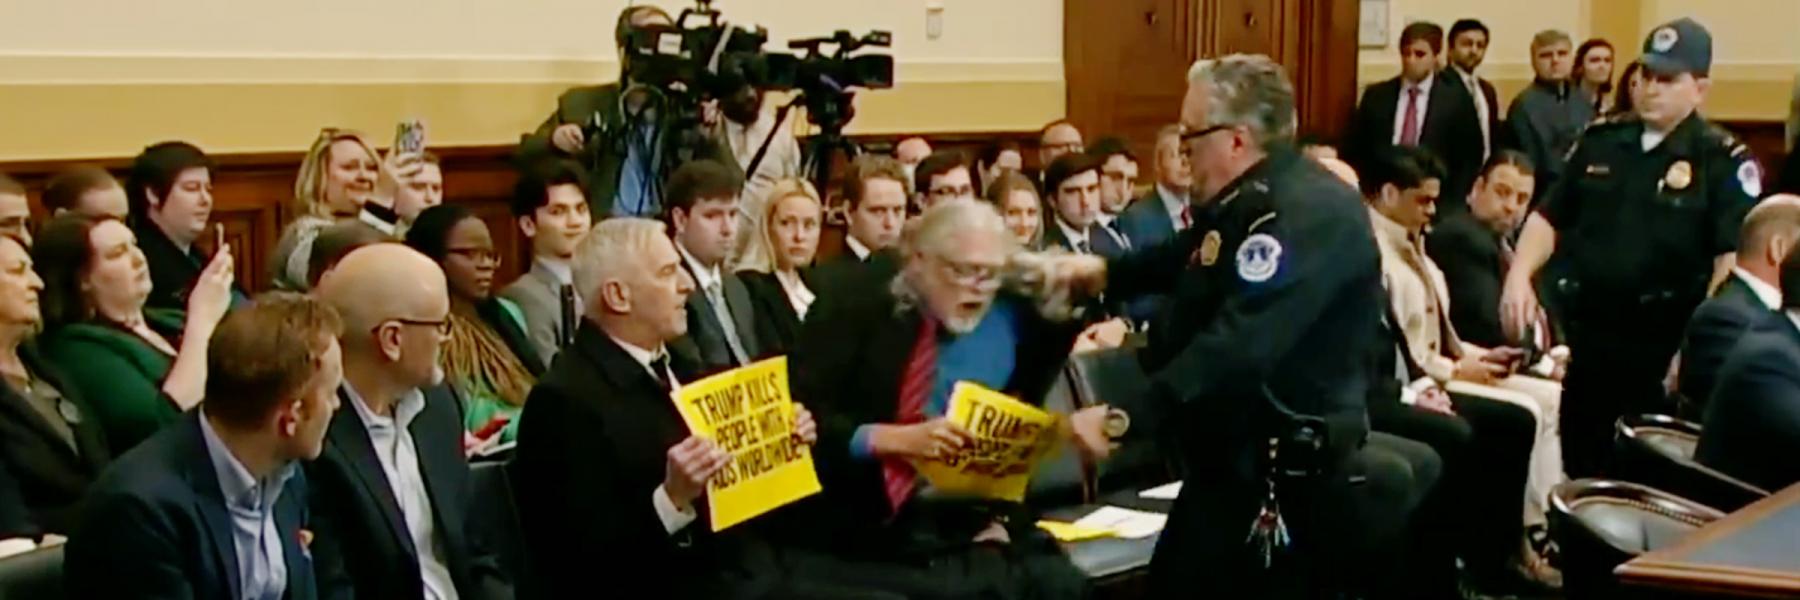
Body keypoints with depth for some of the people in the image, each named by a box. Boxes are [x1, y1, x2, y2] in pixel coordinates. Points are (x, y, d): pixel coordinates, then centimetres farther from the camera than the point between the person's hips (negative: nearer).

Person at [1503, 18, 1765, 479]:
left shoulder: (1723, 160, -7)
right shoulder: (1601, 141, 8)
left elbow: (1735, 259, -14)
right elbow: (1552, 216, 14)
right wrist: (1519, 275, -3)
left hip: (1665, 347, -5)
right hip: (1588, 335, 5)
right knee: (1580, 467, 15)